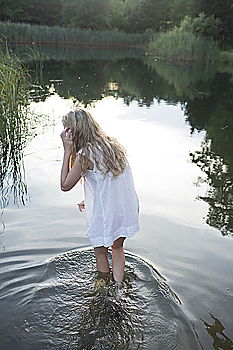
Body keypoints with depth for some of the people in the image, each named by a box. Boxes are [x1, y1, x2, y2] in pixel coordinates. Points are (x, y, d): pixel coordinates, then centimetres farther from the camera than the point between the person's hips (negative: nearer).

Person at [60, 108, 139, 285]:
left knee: (101, 252, 19)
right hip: (128, 210, 6)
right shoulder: (113, 144, 3)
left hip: (106, 216, -6)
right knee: (117, 247, 27)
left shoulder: (85, 154, -20)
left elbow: (65, 185, -10)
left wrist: (67, 151, -11)